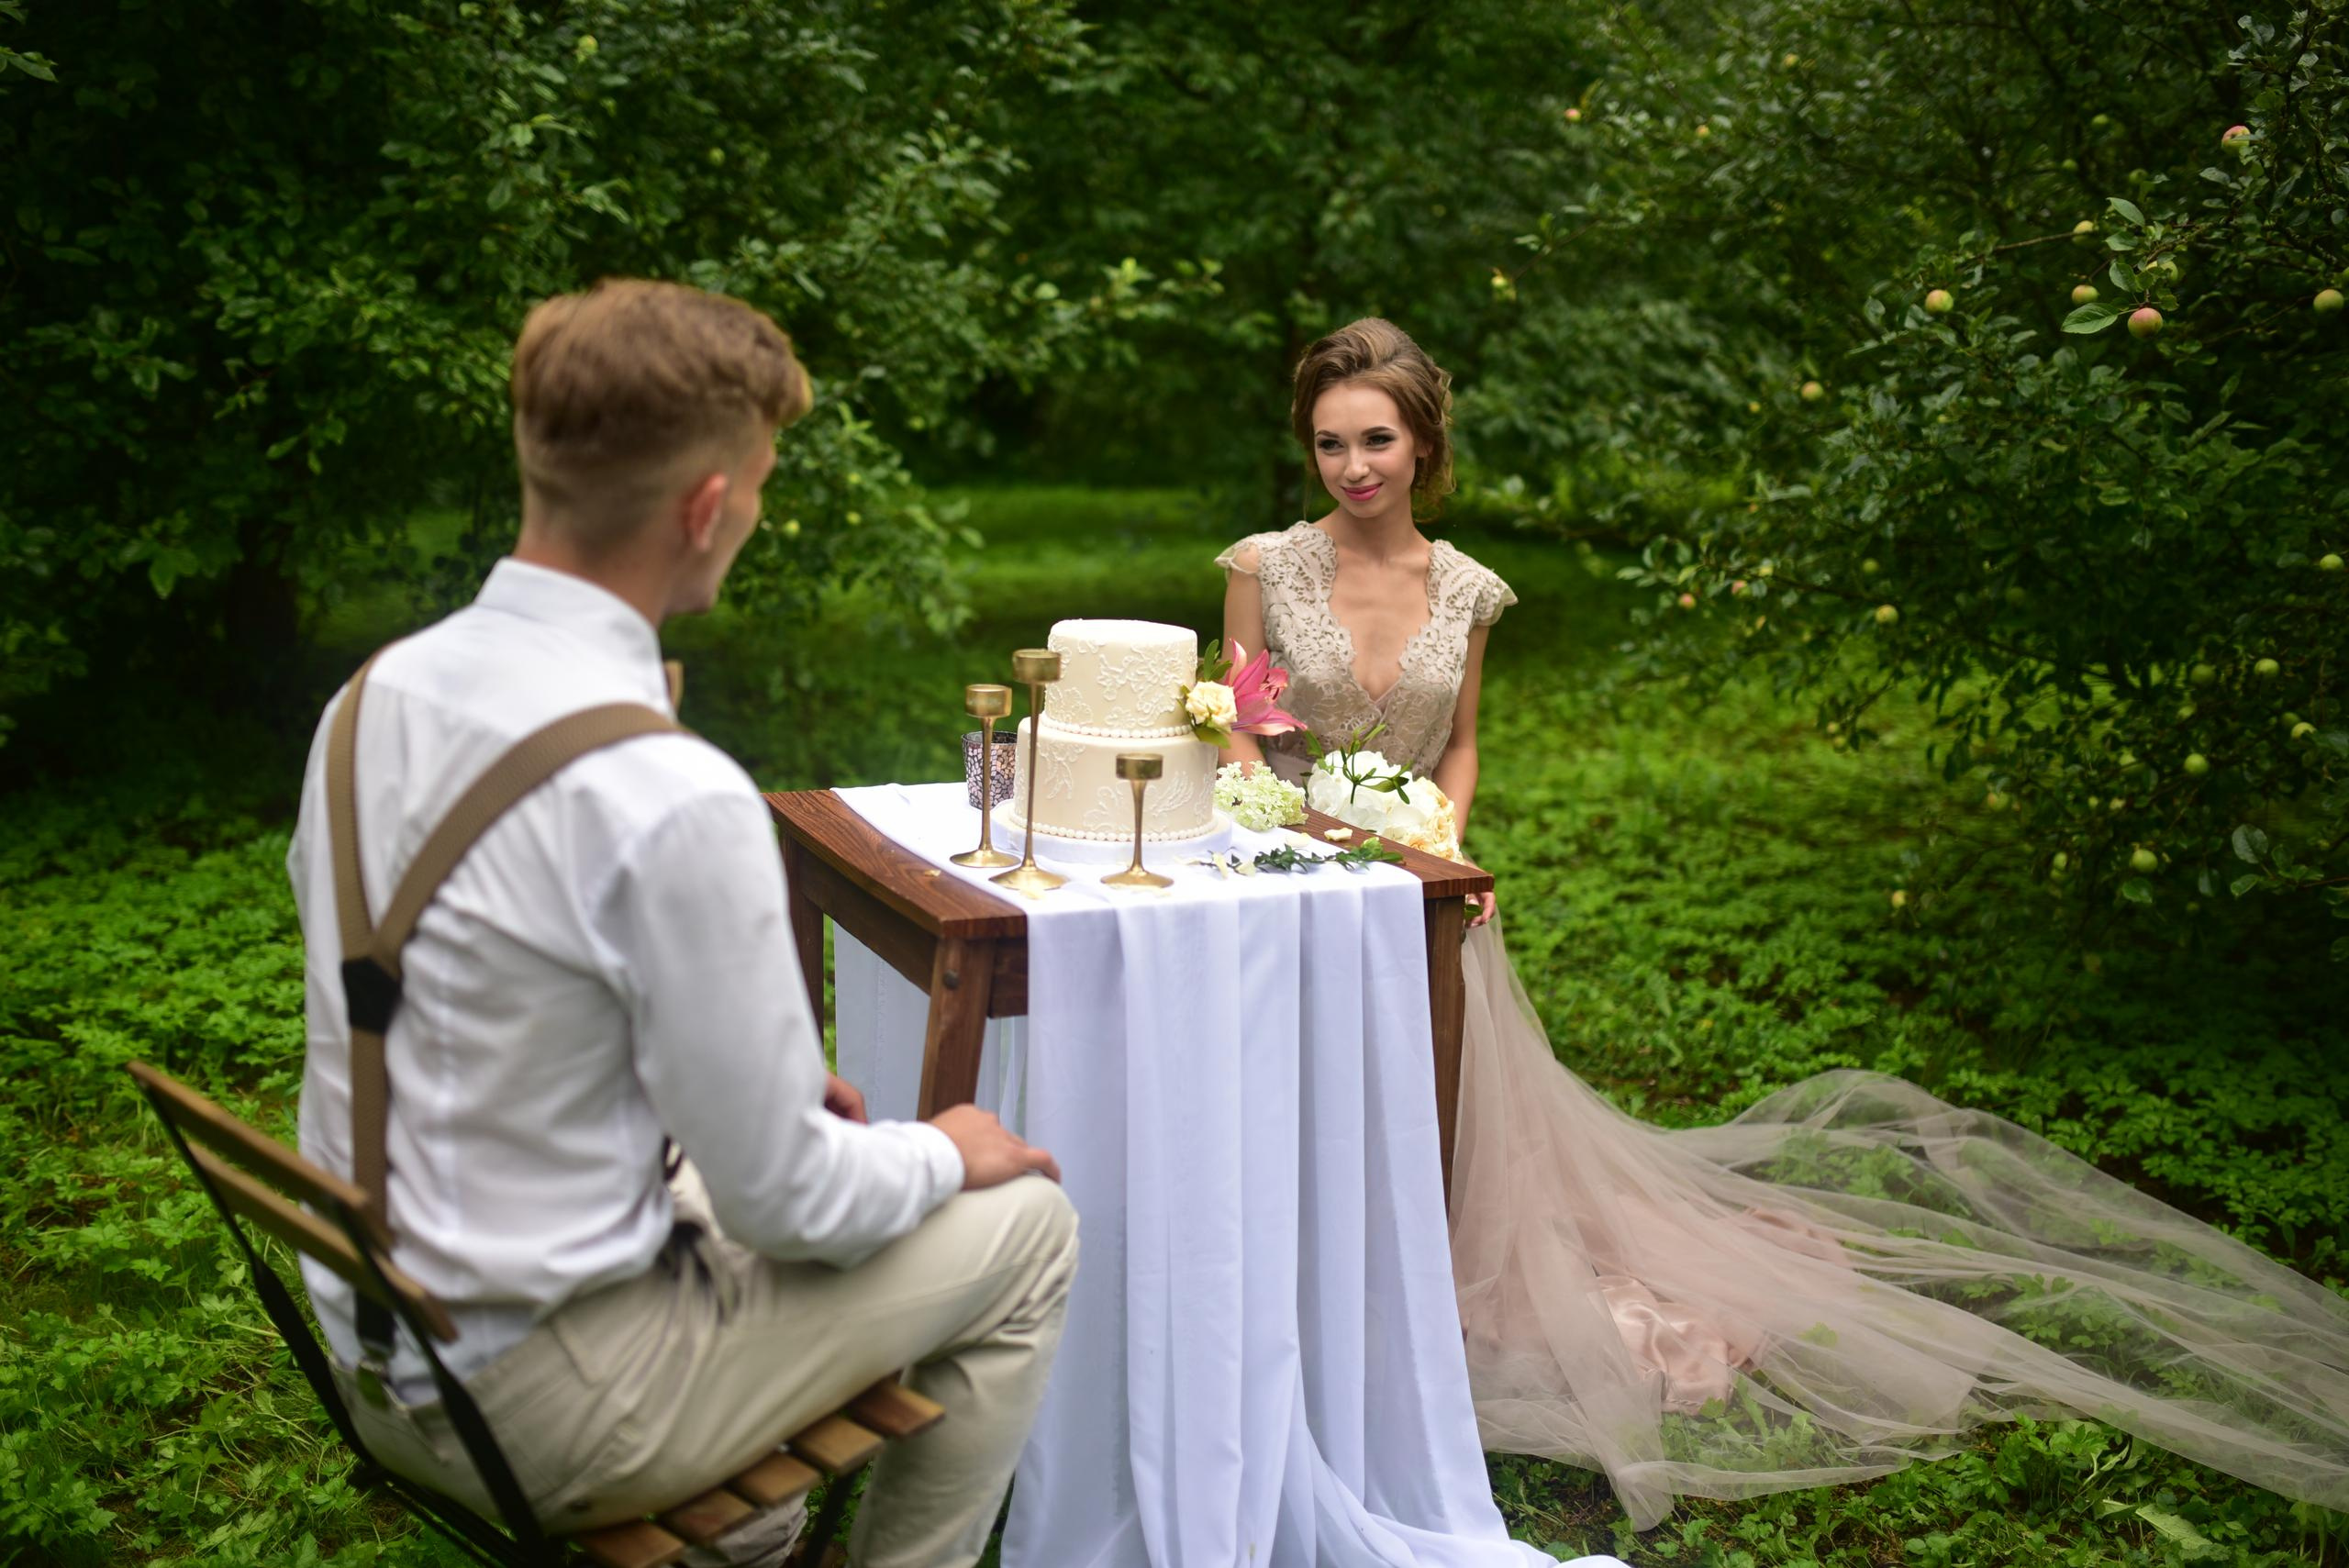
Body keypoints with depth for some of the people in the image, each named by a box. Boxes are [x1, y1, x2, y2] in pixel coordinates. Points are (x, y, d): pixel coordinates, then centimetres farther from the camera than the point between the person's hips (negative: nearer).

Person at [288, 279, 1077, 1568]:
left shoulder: (376, 695, -2)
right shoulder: (674, 801, -28)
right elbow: (785, 1199, -20)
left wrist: (761, 1082, 14)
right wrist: (943, 1153, 1)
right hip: (534, 1415, -8)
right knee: (1026, 1229, 6)